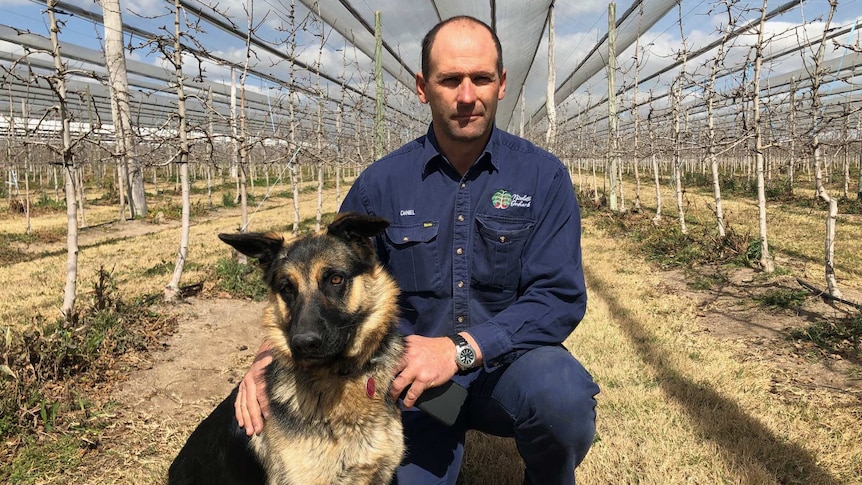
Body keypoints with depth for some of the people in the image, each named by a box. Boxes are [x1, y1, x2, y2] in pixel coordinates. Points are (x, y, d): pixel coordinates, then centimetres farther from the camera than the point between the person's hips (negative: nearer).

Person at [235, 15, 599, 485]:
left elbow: (560, 296, -13)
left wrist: (462, 348, -27)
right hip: (411, 378, 1)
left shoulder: (543, 176, -6)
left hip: (505, 363, 0)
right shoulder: (382, 182, -3)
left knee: (560, 392, -31)